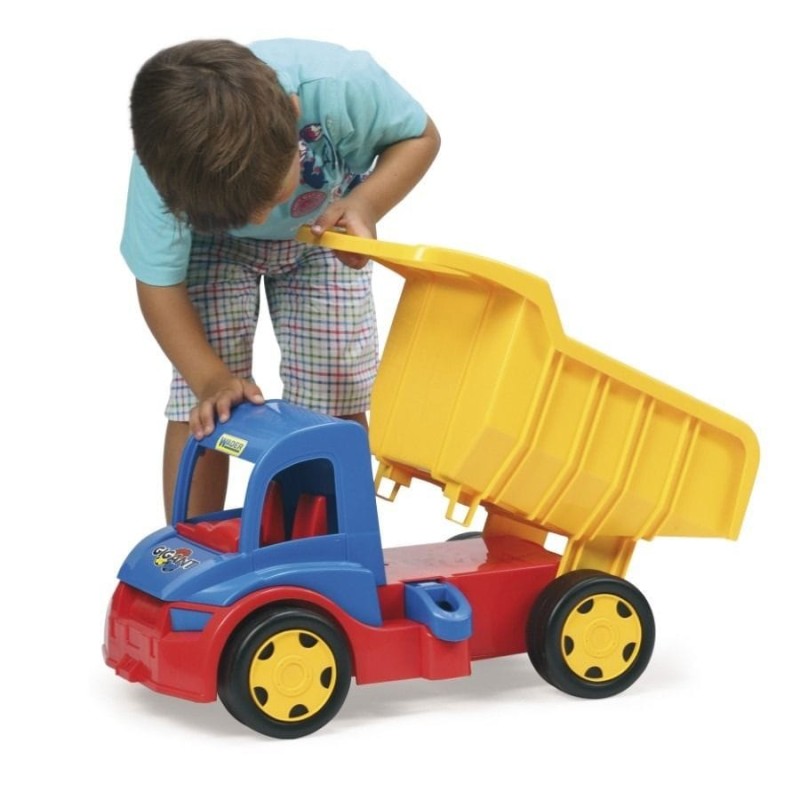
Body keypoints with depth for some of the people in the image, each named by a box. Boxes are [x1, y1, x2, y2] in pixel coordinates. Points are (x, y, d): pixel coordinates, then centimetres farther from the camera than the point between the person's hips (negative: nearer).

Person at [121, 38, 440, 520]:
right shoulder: (166, 165, -38)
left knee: (338, 403, -3)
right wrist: (211, 379, -34)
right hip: (214, 245, -1)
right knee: (202, 413, -12)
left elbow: (419, 136, -19)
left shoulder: (343, 85, -41)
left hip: (324, 230, 1)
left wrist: (364, 204, -36)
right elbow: (159, 283, -24)